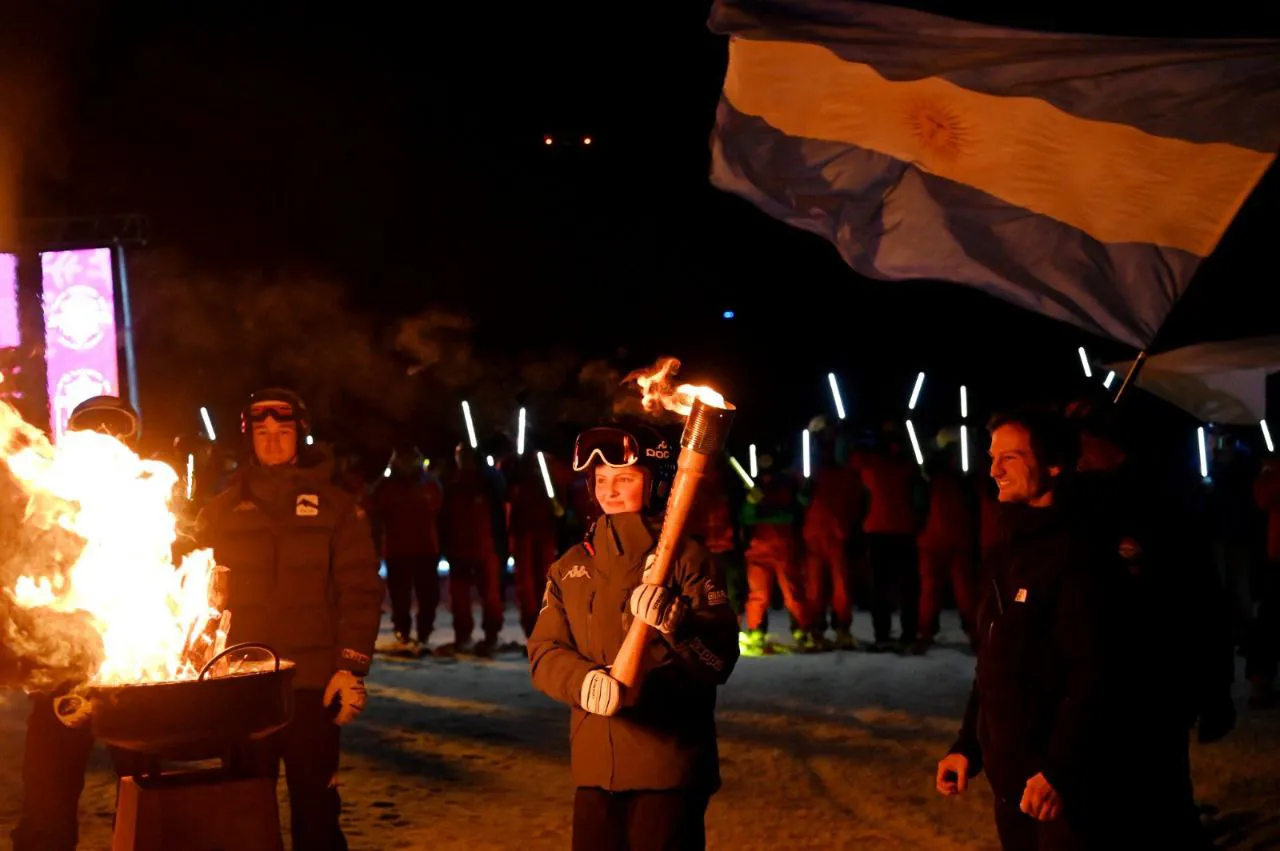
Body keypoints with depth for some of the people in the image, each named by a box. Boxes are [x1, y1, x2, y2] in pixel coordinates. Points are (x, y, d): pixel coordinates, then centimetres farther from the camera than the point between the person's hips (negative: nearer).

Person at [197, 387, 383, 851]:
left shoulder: (334, 506, 5)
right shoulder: (223, 510, 11)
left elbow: (360, 591, 0)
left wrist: (352, 667, -9)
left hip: (313, 682, -2)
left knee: (315, 804, 1)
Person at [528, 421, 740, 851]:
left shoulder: (686, 558, -3)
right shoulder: (571, 566, 12)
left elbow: (720, 658, -11)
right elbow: (544, 652, 3)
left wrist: (675, 621, -31)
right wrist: (584, 680, -19)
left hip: (669, 766, -5)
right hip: (595, 766, 5)